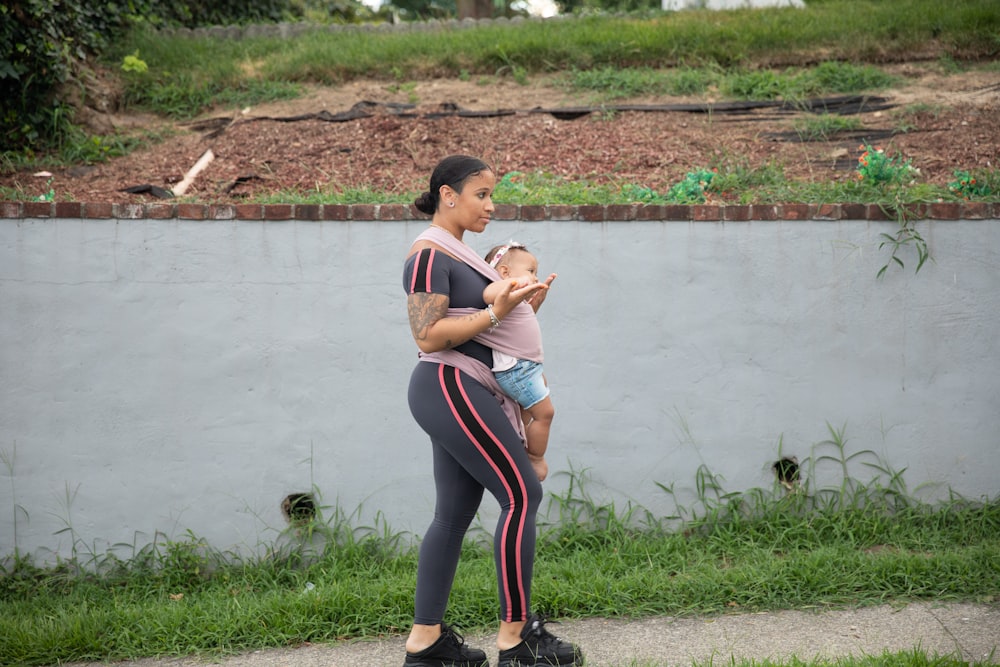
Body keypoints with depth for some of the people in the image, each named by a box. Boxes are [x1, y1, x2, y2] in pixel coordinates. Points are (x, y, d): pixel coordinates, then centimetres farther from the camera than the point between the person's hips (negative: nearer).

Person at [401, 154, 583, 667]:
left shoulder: (456, 253, 20)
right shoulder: (429, 253, -10)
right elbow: (428, 336, -17)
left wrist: (525, 308, 9)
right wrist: (496, 313, -18)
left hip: (457, 394, 10)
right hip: (450, 388, -10)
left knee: (454, 512, 7)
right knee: (522, 496, -10)